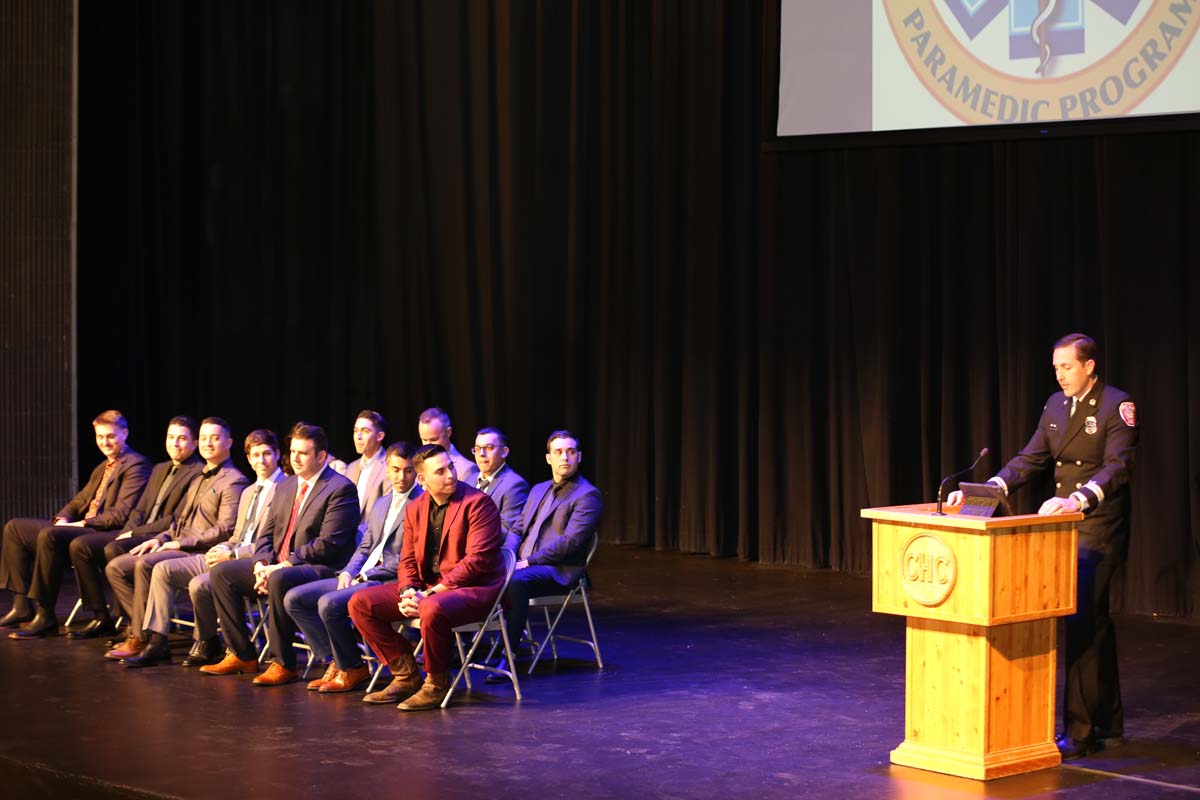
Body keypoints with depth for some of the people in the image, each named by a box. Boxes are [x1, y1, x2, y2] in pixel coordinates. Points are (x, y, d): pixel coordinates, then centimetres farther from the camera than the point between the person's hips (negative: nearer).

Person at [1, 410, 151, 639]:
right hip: (82, 527, 10)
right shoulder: (102, 468, 26)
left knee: (49, 535, -34)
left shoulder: (136, 465, -6)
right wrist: (62, 519, 4)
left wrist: (84, 523, -18)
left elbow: (122, 514, -17)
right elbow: (79, 501, 26)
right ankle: (22, 606, 0)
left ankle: (45, 616, -26)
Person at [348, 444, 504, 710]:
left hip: (474, 588, -7)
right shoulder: (415, 509, 10)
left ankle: (437, 684, -15)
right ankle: (406, 675, 4)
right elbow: (408, 561, 12)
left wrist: (431, 593, -22)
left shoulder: (477, 503, -11)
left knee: (432, 610, -39)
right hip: (426, 586, 7)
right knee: (360, 603, -4)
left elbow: (477, 560, -18)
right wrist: (407, 592, -12)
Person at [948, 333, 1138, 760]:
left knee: (1083, 624, -13)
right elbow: (1030, 459, 11)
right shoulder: (1056, 405, 11)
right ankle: (1108, 725, 25)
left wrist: (1078, 499, -39)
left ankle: (1078, 733, -11)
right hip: (1064, 528, 8)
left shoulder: (1116, 406, -11)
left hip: (1098, 531, -8)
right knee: (1094, 624, 15)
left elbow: (1118, 466, -23)